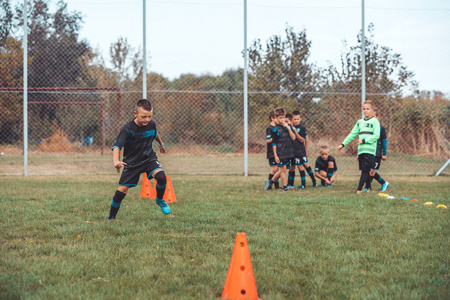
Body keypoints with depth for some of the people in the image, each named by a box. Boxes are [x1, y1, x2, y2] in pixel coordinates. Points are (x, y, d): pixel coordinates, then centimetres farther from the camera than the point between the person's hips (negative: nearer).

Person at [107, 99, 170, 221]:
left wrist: (161, 144, 39)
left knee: (161, 177, -26)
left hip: (149, 158, 3)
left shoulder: (151, 124, -6)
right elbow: (116, 146, -31)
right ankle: (111, 218, 12)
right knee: (121, 190, -7)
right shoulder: (128, 129, -22)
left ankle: (160, 200, 4)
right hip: (131, 162, -3)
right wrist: (116, 161, -49)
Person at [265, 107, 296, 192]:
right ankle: (285, 186, 6)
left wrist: (288, 128, -11)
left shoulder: (288, 127, 8)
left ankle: (270, 181, 27)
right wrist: (275, 155, -7)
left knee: (282, 170, 11)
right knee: (283, 169, -3)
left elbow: (293, 138, 0)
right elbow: (274, 144, -3)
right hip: (280, 153, -5)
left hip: (289, 153, 5)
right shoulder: (275, 129, -5)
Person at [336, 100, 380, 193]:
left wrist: (364, 141, -15)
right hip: (361, 150, 6)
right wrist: (343, 144, 16)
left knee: (365, 170, -12)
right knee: (365, 170, 5)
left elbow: (376, 136, -9)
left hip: (370, 150, -6)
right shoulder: (360, 122, 18)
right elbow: (352, 134, 21)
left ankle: (359, 189, -16)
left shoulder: (374, 121, 1)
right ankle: (369, 188, 12)